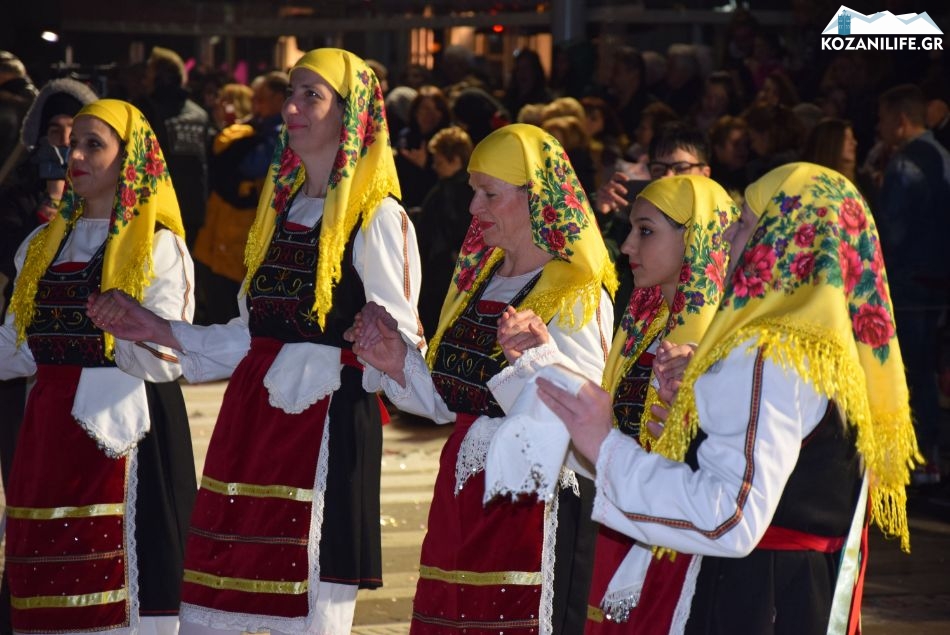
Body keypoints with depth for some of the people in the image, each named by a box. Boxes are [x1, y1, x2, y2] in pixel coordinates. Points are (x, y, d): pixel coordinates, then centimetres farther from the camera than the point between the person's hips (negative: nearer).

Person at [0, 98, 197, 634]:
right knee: (49, 590, 5)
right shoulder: (44, 245, 16)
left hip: (122, 429, -6)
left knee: (118, 567, -7)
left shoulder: (159, 247, -2)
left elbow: (166, 360, -11)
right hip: (49, 429, 6)